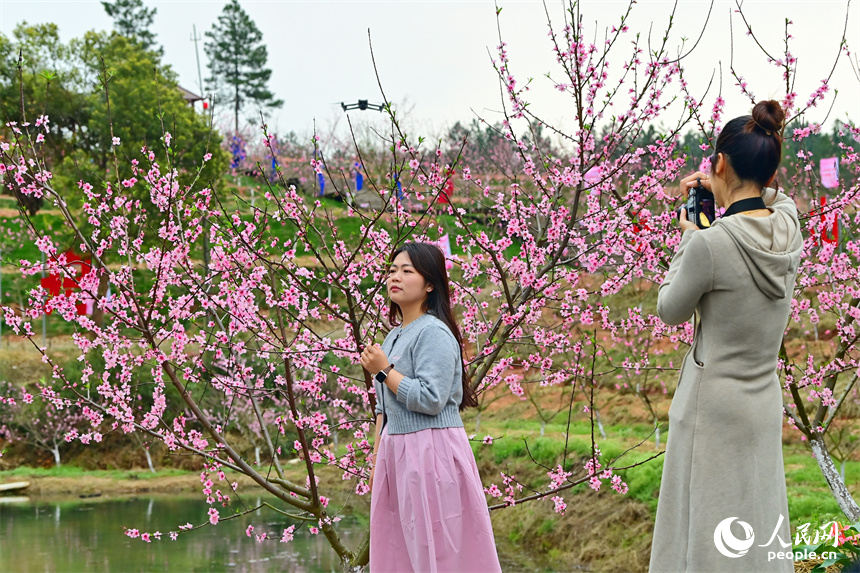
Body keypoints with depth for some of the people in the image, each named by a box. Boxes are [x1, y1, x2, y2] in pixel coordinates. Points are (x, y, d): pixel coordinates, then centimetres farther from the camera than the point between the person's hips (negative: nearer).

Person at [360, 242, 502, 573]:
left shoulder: (434, 333, -12)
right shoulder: (393, 336, 15)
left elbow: (430, 399, -21)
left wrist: (384, 371, -14)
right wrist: (376, 459, 18)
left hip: (430, 454, -9)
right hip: (396, 452, 9)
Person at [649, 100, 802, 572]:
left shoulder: (711, 243, -22)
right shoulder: (788, 225, -2)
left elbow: (670, 310, -4)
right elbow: (774, 197, 25)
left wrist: (686, 241, 7)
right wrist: (725, 191, 21)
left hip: (714, 408, -7)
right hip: (766, 405, 7)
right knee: (760, 535, 13)